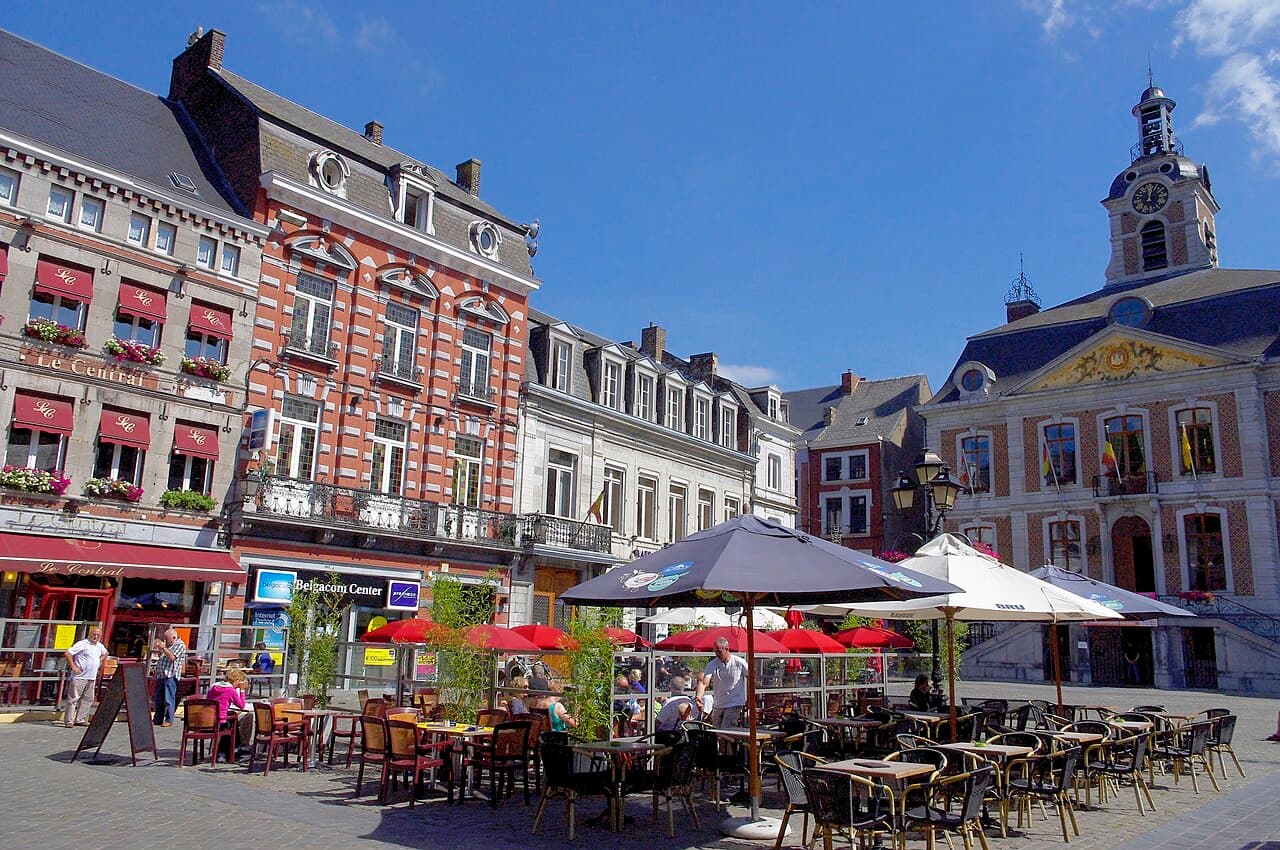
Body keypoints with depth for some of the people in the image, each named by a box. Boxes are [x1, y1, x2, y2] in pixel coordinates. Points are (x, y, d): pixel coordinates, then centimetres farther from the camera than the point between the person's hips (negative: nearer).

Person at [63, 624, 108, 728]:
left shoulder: (100, 646, 14)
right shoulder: (82, 644, -9)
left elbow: (105, 654, 35)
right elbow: (67, 653, -15)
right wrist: (73, 667, -15)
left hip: (92, 678, 7)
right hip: (79, 677, -7)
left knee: (88, 699, 8)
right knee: (73, 698, -5)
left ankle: (81, 720, 14)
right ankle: (69, 720, -3)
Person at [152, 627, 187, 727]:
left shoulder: (180, 645, -4)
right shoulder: (168, 646, 23)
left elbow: (172, 657, -16)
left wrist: (163, 648, -11)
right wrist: (158, 650, 13)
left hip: (170, 676, -9)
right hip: (161, 675, 9)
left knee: (168, 700, -8)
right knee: (158, 700, 10)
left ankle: (169, 720, -5)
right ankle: (158, 720, 17)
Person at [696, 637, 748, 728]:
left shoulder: (739, 663, -8)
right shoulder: (712, 665, -5)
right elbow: (704, 682, -18)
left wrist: (748, 699, 5)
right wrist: (699, 696, -37)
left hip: (735, 704, -4)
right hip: (718, 705, 4)